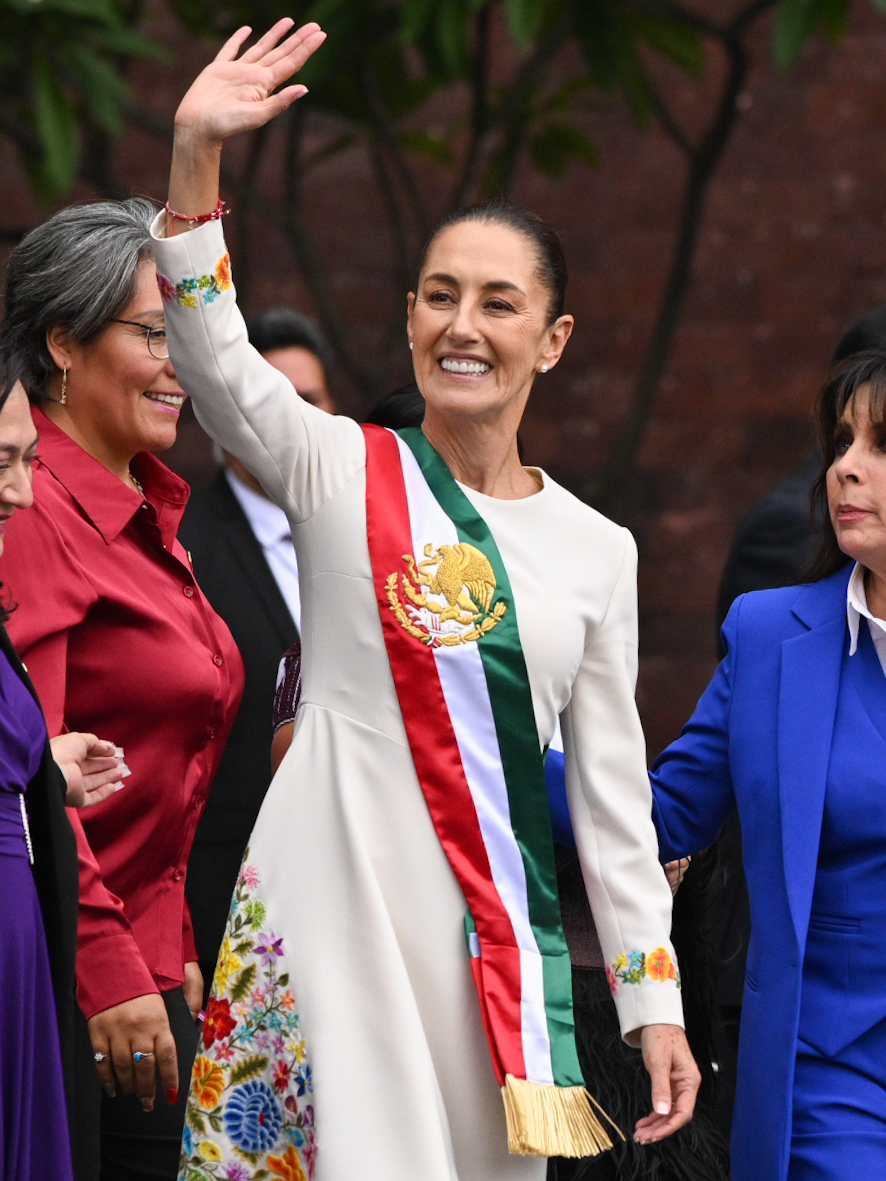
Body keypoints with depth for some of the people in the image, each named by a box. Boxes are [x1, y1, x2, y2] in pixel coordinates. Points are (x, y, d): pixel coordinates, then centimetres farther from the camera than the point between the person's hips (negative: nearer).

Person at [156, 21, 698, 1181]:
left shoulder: (596, 551, 10)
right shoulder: (340, 471, 4)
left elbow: (612, 787, 11)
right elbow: (214, 360, -14)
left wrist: (656, 1001, 7)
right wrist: (196, 158, -25)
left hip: (498, 931, 3)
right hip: (331, 900, -3)